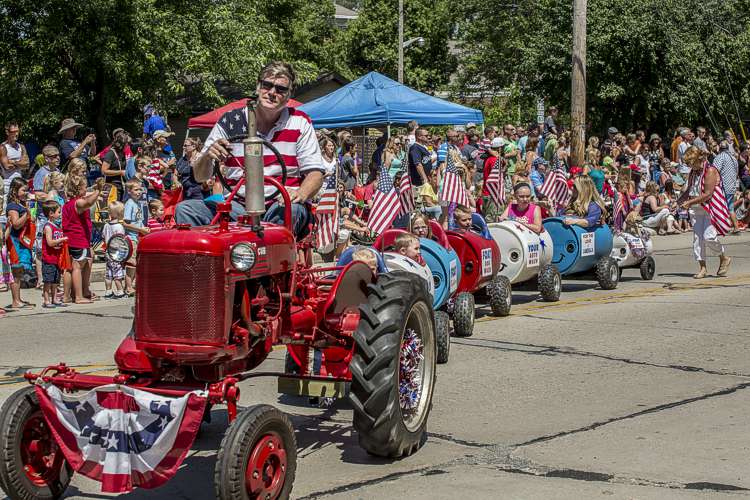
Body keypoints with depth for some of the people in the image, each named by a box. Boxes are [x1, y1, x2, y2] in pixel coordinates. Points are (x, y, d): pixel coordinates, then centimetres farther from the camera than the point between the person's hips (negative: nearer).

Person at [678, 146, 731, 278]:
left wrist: (690, 202, -18)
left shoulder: (710, 171, -13)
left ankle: (724, 258, 11)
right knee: (697, 237, 1)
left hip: (710, 208, -7)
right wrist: (679, 202, 7)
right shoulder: (693, 172, 11)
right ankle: (702, 267, 6)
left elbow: (708, 194, -18)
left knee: (709, 237, -14)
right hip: (696, 209, 7)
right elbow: (689, 190, 22)